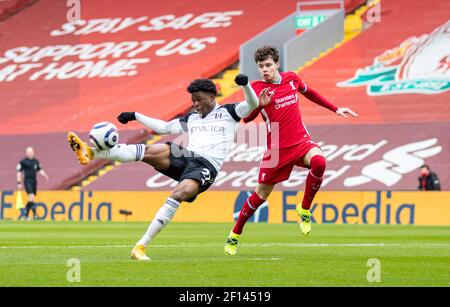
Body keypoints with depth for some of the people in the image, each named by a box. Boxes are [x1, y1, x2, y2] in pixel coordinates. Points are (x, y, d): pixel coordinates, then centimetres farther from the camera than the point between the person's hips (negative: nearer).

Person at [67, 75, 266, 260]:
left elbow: (253, 104, 0)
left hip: (207, 165, -5)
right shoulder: (191, 118, 28)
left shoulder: (227, 112, 13)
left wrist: (245, 85, -19)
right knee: (151, 151, -24)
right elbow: (163, 127, 33)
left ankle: (141, 246, -32)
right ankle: (90, 152, -42)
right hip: (186, 156, 5)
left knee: (180, 194, -33)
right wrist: (136, 116, 31)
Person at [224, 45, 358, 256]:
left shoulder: (292, 79, 6)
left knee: (318, 162, -31)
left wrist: (335, 109, 31)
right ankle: (235, 234, 27)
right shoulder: (257, 88, -5)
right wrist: (259, 104, -35)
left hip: (301, 141, 2)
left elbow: (309, 93, 27)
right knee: (261, 194, 5)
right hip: (276, 149, -2)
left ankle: (304, 210, -10)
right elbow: (246, 118, -15)